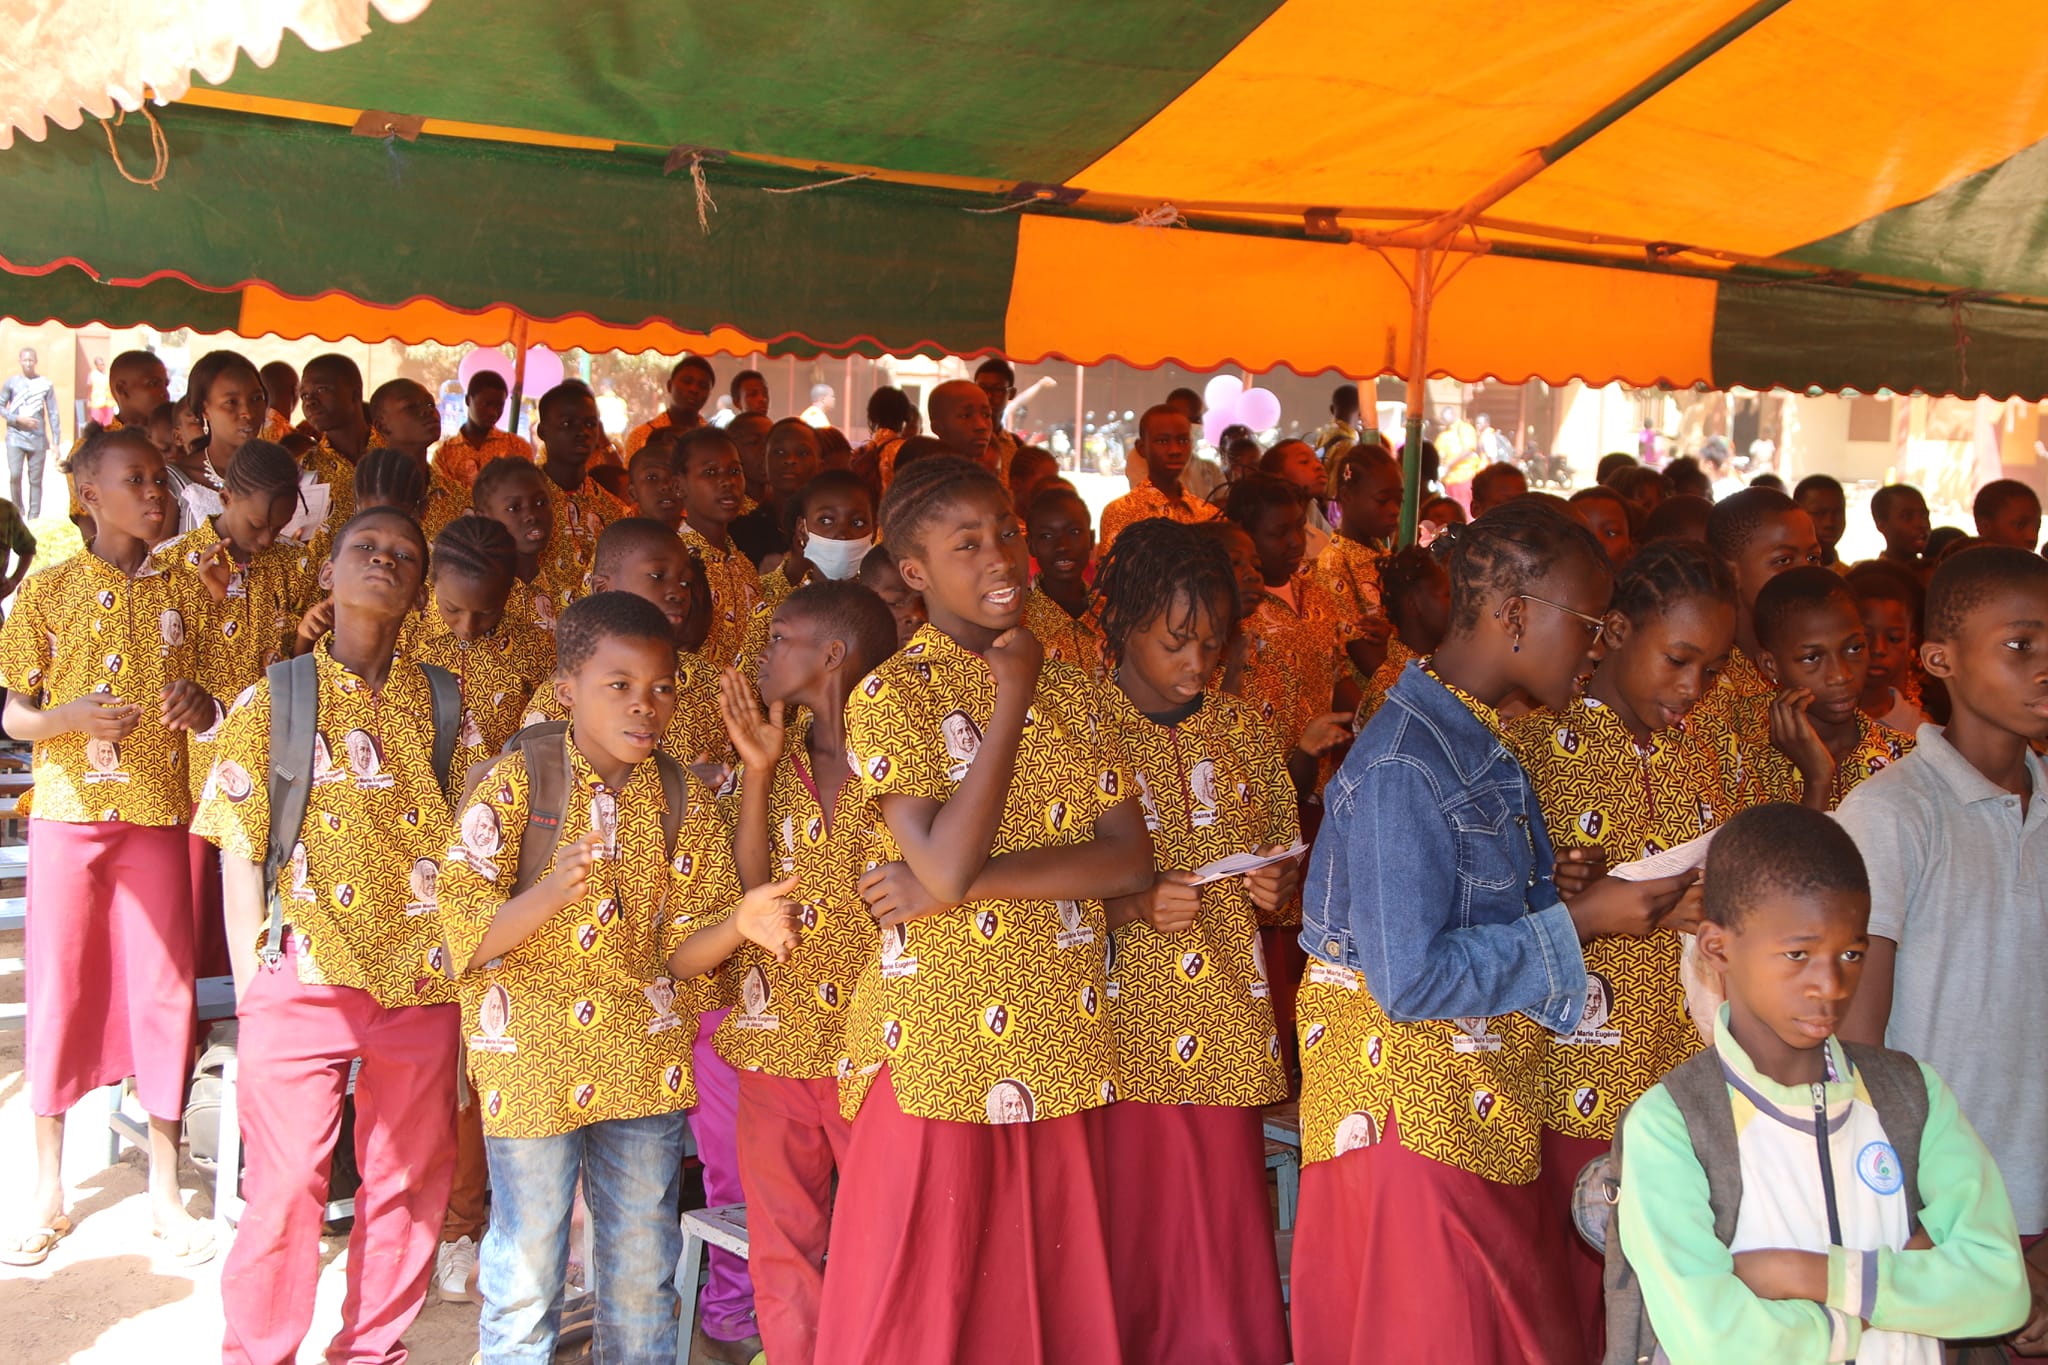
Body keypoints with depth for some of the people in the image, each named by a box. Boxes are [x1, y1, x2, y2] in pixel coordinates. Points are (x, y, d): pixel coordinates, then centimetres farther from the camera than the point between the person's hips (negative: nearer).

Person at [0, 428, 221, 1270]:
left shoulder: (184, 590, 6)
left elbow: (217, 689, 13)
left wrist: (203, 703, -10)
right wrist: (69, 717, -19)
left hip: (158, 816, 1)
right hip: (68, 814, -1)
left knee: (162, 991, 2)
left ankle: (164, 1189, 13)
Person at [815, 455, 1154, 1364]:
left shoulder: (1068, 692, 9)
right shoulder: (892, 694, -7)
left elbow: (1132, 860, -2)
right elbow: (944, 866, -20)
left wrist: (965, 882, -15)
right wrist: (1010, 699, -13)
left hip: (1059, 1045, 5)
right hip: (939, 1047, -4)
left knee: (1049, 1285, 11)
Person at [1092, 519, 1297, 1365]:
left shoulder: (1241, 734, 10)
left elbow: (1284, 859, 17)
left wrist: (1278, 888, -5)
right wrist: (1134, 906, -19)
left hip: (1226, 1036, 4)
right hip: (1118, 1037, -3)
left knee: (1224, 1250, 6)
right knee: (1125, 1241, 1)